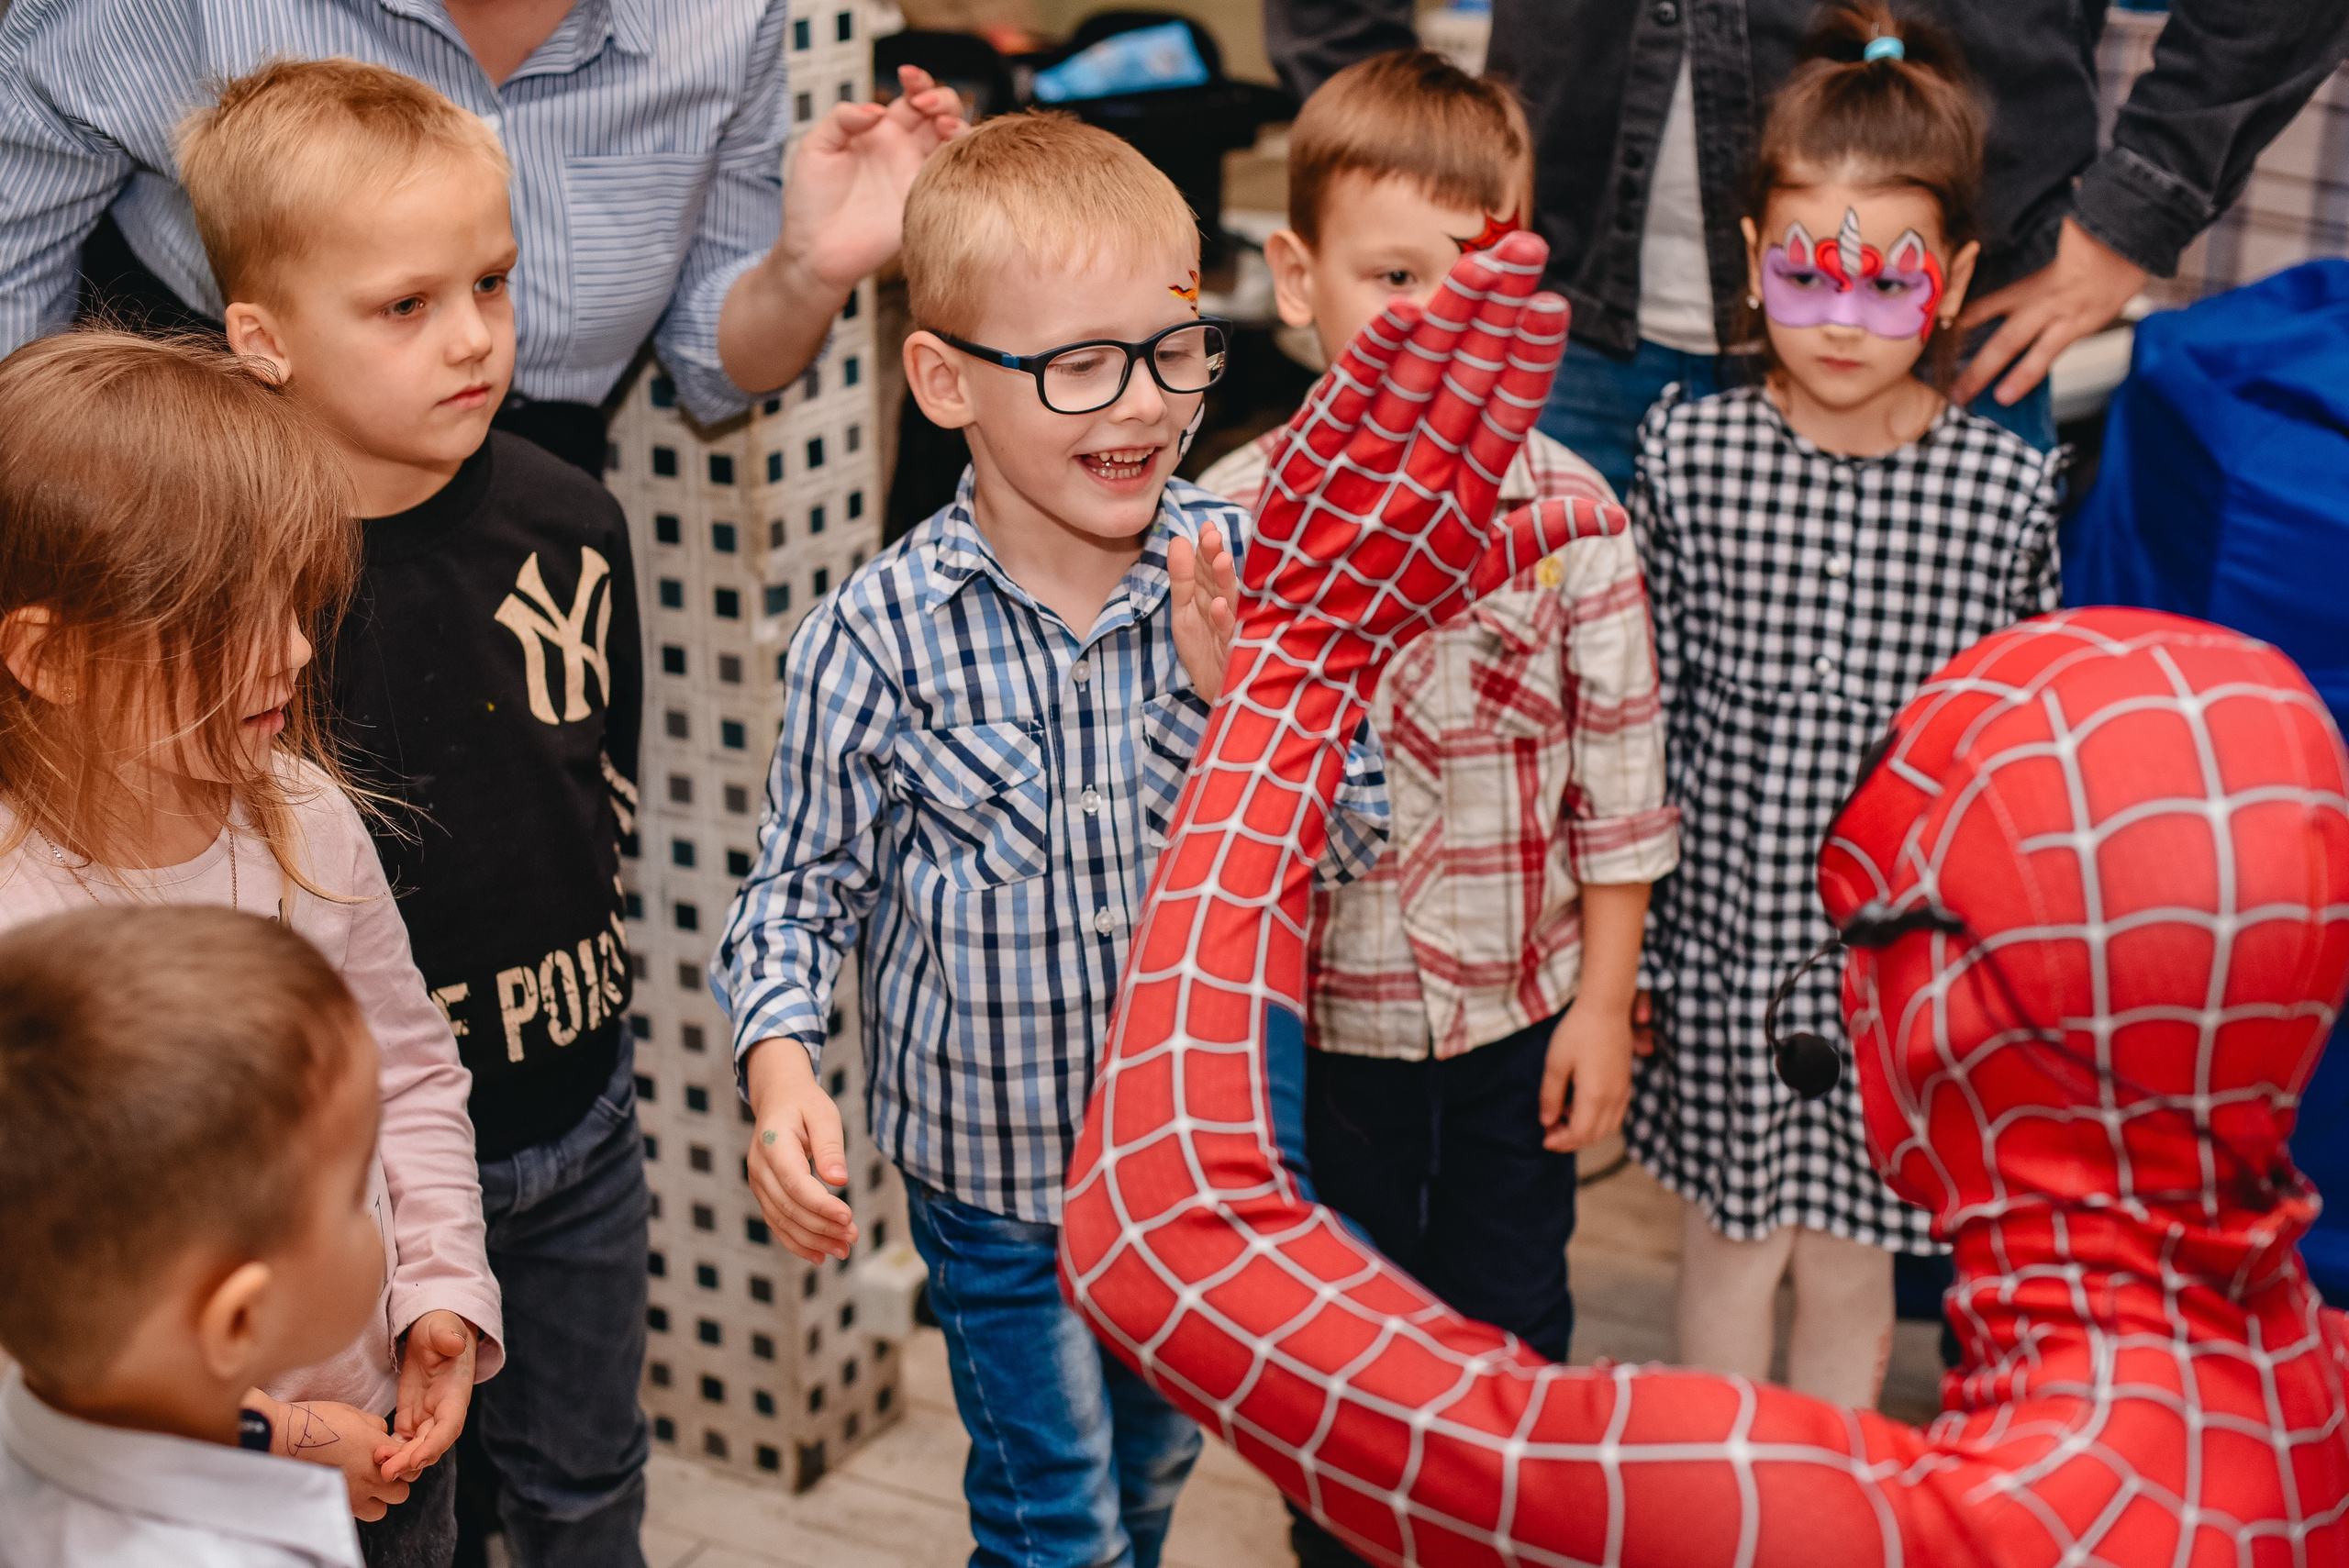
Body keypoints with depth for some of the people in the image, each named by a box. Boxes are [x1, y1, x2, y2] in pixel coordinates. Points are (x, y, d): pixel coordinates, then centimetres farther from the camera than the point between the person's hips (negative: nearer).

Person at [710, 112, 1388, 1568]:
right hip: (998, 1170, -3)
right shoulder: (880, 636, -19)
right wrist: (782, 1064, -24)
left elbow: (1355, 835, -13)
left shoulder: (1245, 573, -14)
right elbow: (801, 888, -8)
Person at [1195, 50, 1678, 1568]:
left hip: (1519, 1005, 1)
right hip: (1320, 1007, 0)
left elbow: (1620, 775, -5)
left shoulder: (1569, 511, -11)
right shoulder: (1234, 515, -13)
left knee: (1511, 1314, 20)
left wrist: (1605, 998, -3)